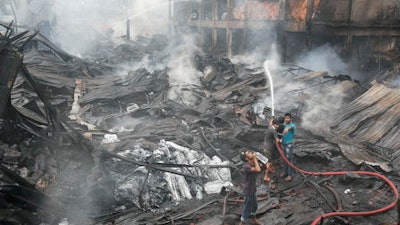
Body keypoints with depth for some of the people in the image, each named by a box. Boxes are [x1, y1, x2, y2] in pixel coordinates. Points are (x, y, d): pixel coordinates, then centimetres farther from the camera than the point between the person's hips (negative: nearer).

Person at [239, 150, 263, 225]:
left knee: (254, 205, 27)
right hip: (248, 191, -9)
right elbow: (258, 170, -43)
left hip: (253, 189, 9)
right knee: (247, 208, 7)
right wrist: (255, 158, -35)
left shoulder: (253, 163, -4)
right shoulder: (247, 166, -32)